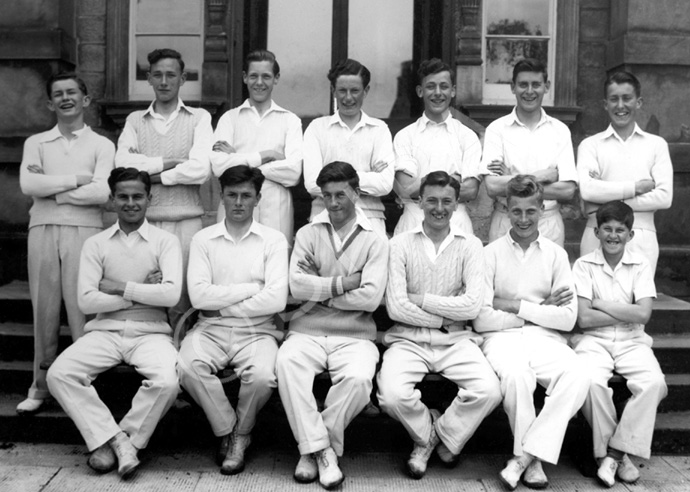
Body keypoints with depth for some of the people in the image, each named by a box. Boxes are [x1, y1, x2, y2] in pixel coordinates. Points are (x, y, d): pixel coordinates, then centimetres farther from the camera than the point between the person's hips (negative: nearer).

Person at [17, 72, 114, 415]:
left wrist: (50, 189, -4)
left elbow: (102, 192, -8)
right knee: (44, 309, 5)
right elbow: (28, 184, -3)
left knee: (81, 308, -4)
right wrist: (78, 179, -6)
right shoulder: (36, 143, 14)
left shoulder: (102, 145, 8)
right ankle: (40, 387, 15)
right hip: (42, 230, 2)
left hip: (84, 231, -2)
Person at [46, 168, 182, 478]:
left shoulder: (165, 241, 4)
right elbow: (86, 301, -3)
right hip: (105, 332, 2)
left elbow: (171, 293, -11)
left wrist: (120, 287, -10)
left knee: (168, 382, -30)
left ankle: (109, 441, -7)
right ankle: (119, 440, -12)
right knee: (58, 374, -22)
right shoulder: (95, 244, 9)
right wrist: (144, 292, -7)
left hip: (150, 332, -2)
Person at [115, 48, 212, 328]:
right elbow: (122, 164, -2)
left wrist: (150, 175, -3)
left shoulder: (199, 118, 8)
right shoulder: (135, 120, 15)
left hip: (186, 220, -2)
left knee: (183, 302, -1)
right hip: (144, 220, 2)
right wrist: (171, 162, -7)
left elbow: (200, 169, -7)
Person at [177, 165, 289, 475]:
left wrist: (222, 306, -7)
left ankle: (241, 433, 4)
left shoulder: (273, 240, 3)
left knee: (263, 376, -31)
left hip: (257, 331, -1)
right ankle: (226, 430, -1)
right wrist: (251, 288, -8)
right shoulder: (203, 239, 8)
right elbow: (199, 296, -7)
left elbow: (276, 299, -10)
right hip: (210, 330, 1)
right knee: (188, 366, -29)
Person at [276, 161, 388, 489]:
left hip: (355, 335, -1)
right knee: (286, 363, -31)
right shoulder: (308, 233, 12)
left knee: (358, 378, -32)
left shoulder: (375, 240, 6)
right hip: (307, 330, 1)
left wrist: (320, 291, -4)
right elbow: (297, 284, -4)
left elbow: (371, 297, -8)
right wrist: (343, 283, -9)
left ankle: (312, 447, -9)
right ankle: (322, 449, -18)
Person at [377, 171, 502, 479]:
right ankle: (426, 435, 10)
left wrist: (421, 299, -8)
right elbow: (396, 307, -8)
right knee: (392, 396, -27)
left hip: (456, 341, 1)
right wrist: (446, 317, -6)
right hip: (408, 340, -1)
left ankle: (443, 437, 8)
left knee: (490, 391, -24)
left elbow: (472, 305, -8)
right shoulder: (400, 244, 1)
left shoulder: (470, 246, 5)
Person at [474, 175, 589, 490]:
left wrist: (515, 305, -6)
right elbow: (481, 319, -5)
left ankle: (525, 455, -20)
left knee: (577, 375, -29)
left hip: (546, 338, 2)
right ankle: (533, 461, -14)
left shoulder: (556, 254, 12)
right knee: (516, 374, -35)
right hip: (503, 337, -2)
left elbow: (568, 319, 2)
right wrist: (540, 310, -2)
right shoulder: (491, 253, 5)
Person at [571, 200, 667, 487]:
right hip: (593, 341, -1)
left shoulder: (640, 266, 7)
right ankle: (617, 454, -11)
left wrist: (600, 304, -6)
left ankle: (614, 452, -15)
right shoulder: (584, 265, 3)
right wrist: (625, 313, -5)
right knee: (591, 382, -32)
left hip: (632, 342, 2)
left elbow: (643, 314, -7)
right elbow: (584, 319, -6)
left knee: (654, 382, -28)